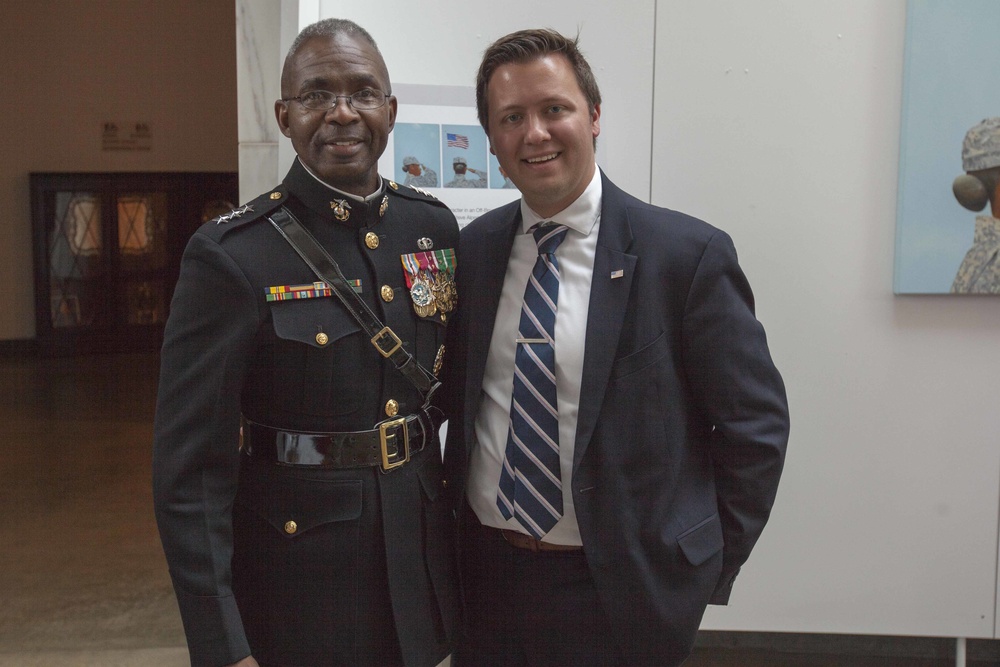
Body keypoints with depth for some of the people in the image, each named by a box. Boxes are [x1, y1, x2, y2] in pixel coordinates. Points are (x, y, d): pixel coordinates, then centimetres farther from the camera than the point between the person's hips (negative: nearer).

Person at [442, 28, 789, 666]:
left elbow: (756, 425, -7)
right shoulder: (471, 250, 1)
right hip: (485, 576, 4)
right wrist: (454, 522, 7)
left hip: (620, 591, -3)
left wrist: (708, 569, -5)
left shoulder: (689, 254, -13)